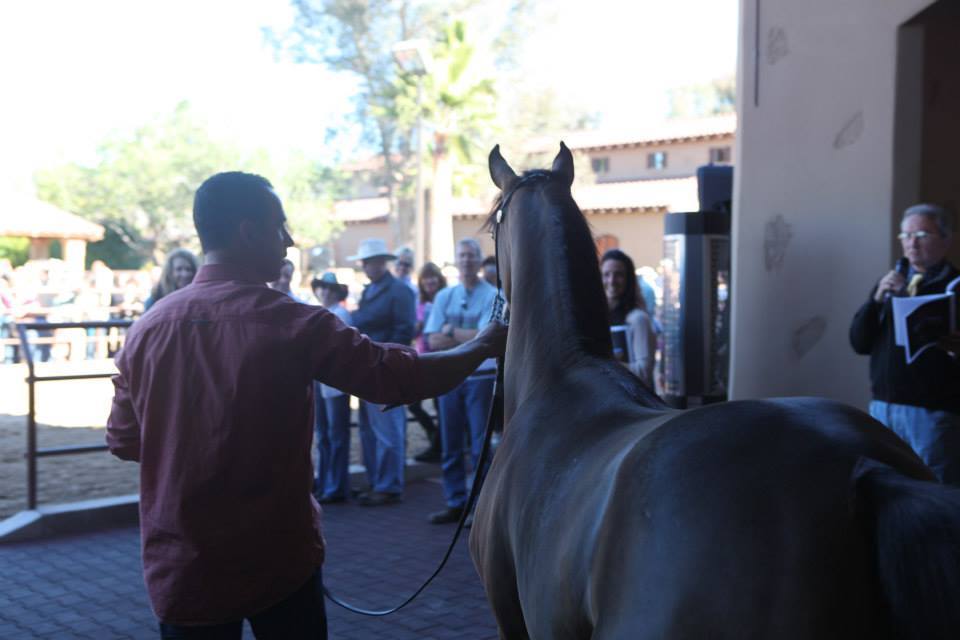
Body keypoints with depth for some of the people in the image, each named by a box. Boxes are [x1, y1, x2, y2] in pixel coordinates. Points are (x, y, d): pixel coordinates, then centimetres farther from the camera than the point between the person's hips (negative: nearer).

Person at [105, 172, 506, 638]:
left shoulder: (147, 328, -3)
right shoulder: (295, 324, -14)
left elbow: (123, 441, 6)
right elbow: (396, 377, -8)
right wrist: (484, 345, 7)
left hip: (180, 570, 3)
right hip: (280, 564, -3)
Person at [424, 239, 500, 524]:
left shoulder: (493, 296, -4)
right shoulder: (444, 297, 9)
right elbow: (433, 341, 0)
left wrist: (451, 332, -6)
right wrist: (470, 337, -11)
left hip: (481, 376, -5)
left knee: (481, 446, -1)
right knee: (450, 445, 10)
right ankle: (455, 504, 19)